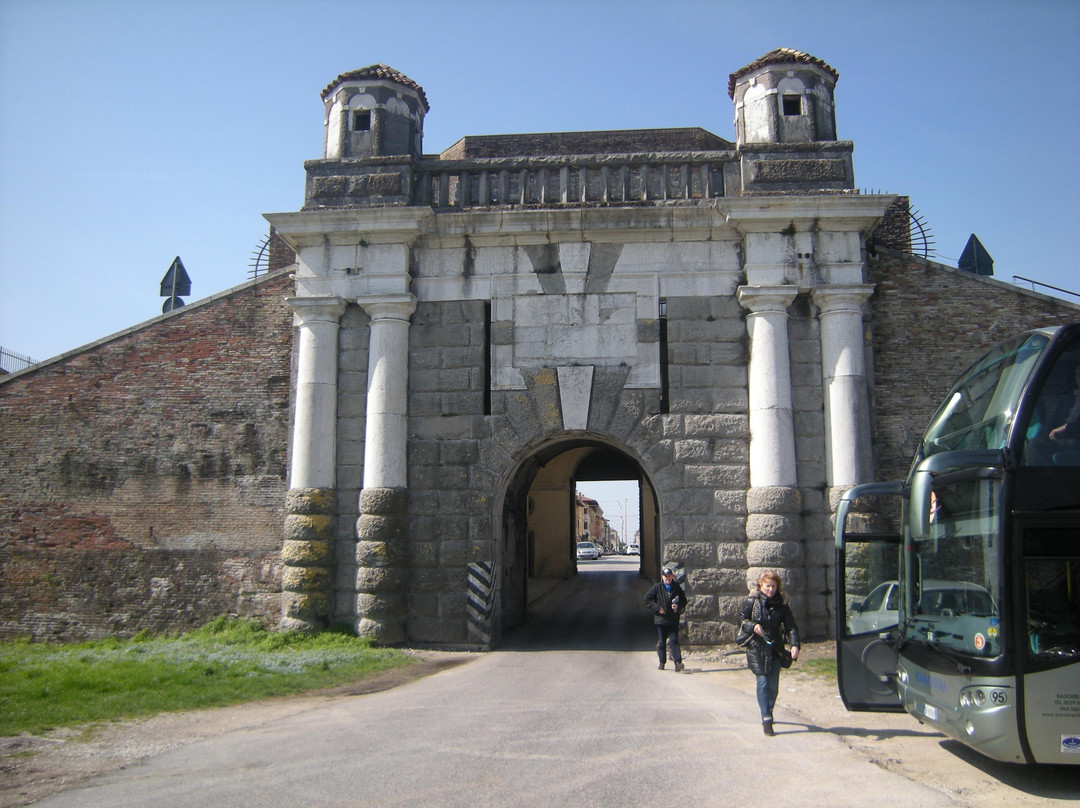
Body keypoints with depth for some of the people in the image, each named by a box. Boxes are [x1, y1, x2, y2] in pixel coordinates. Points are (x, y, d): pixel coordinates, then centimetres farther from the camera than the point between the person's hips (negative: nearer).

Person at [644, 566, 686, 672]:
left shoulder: (677, 588, 3)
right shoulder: (657, 588, -3)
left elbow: (684, 600, 13)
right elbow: (647, 599, -1)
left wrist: (678, 605, -9)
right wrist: (657, 608, -10)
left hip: (673, 620, 0)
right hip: (660, 619, 0)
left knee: (674, 641, -7)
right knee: (661, 642, 7)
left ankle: (678, 662, -10)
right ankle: (662, 662, 18)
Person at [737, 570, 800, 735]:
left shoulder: (781, 604, 3)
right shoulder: (752, 602, -3)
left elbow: (790, 626, 0)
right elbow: (742, 620, 4)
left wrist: (794, 644, -15)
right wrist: (753, 626, -17)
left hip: (775, 649, 3)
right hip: (757, 648, -3)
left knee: (773, 683, 6)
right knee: (763, 682, -9)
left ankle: (768, 711, 32)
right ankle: (766, 719, -5)